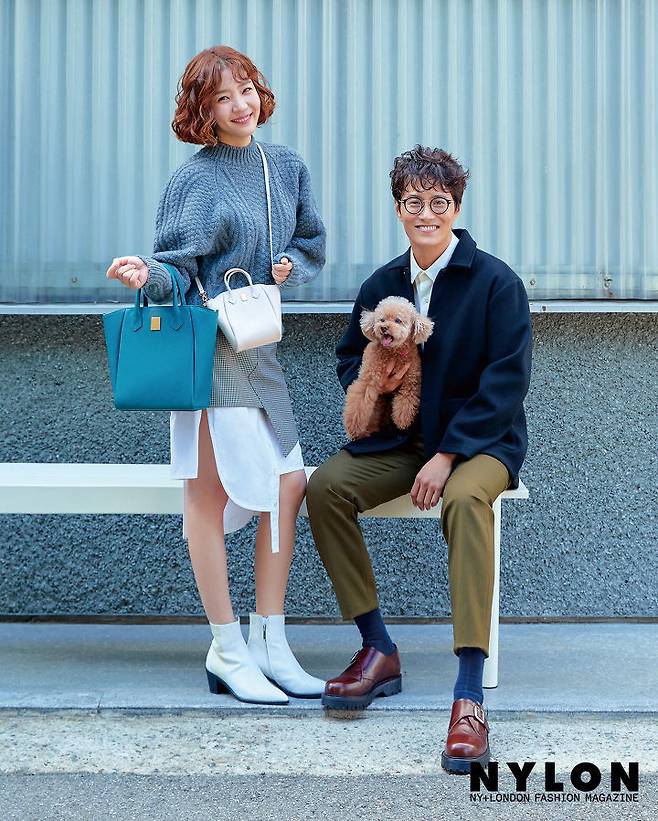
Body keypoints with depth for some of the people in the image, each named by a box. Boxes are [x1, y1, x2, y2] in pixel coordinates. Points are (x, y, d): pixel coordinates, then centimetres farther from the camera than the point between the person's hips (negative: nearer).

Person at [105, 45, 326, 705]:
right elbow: (180, 270, -9)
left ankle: (269, 644, 12)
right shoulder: (194, 179, -4)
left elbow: (313, 242, 21)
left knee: (288, 484, 2)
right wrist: (148, 275, -31)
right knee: (209, 490, -4)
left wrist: (291, 265, 0)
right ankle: (228, 652, 4)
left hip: (261, 346, 6)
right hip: (208, 347, -6)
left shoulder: (287, 166, 13)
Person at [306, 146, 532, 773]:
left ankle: (469, 692, -38)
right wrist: (372, 379, -7)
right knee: (325, 486, -21)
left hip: (480, 441, -5)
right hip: (399, 439, 5)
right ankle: (377, 651, -10)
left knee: (465, 499, -38)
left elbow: (506, 381, -13)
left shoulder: (496, 281, -7)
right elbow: (348, 360, 19)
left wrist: (447, 455, -20)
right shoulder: (381, 285, 8)